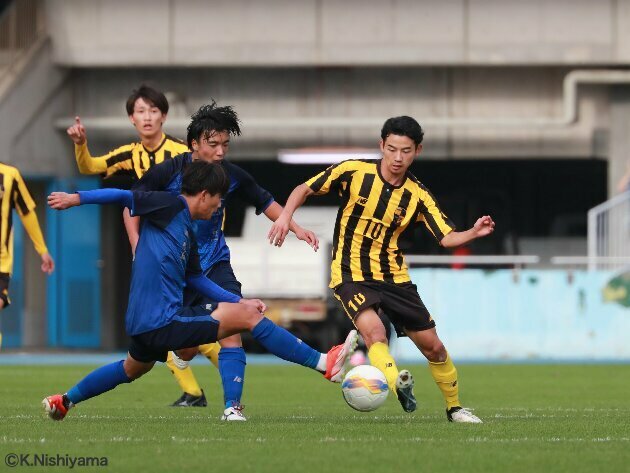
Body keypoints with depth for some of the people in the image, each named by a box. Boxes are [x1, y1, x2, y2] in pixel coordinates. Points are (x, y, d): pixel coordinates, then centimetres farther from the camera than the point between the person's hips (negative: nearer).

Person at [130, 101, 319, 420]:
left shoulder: (232, 176, -6)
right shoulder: (167, 172, -14)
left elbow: (264, 202, 11)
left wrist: (296, 228, 3)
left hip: (214, 262, 2)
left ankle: (233, 406, -15)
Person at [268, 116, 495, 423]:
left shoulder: (417, 195, -3)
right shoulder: (353, 172, -10)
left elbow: (447, 238, -7)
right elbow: (305, 189, 0)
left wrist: (474, 233, -27)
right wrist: (286, 215, -18)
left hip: (394, 277, 4)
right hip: (351, 274, -4)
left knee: (432, 346, 6)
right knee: (374, 332, -32)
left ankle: (454, 407, 25)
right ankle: (397, 384, -53)